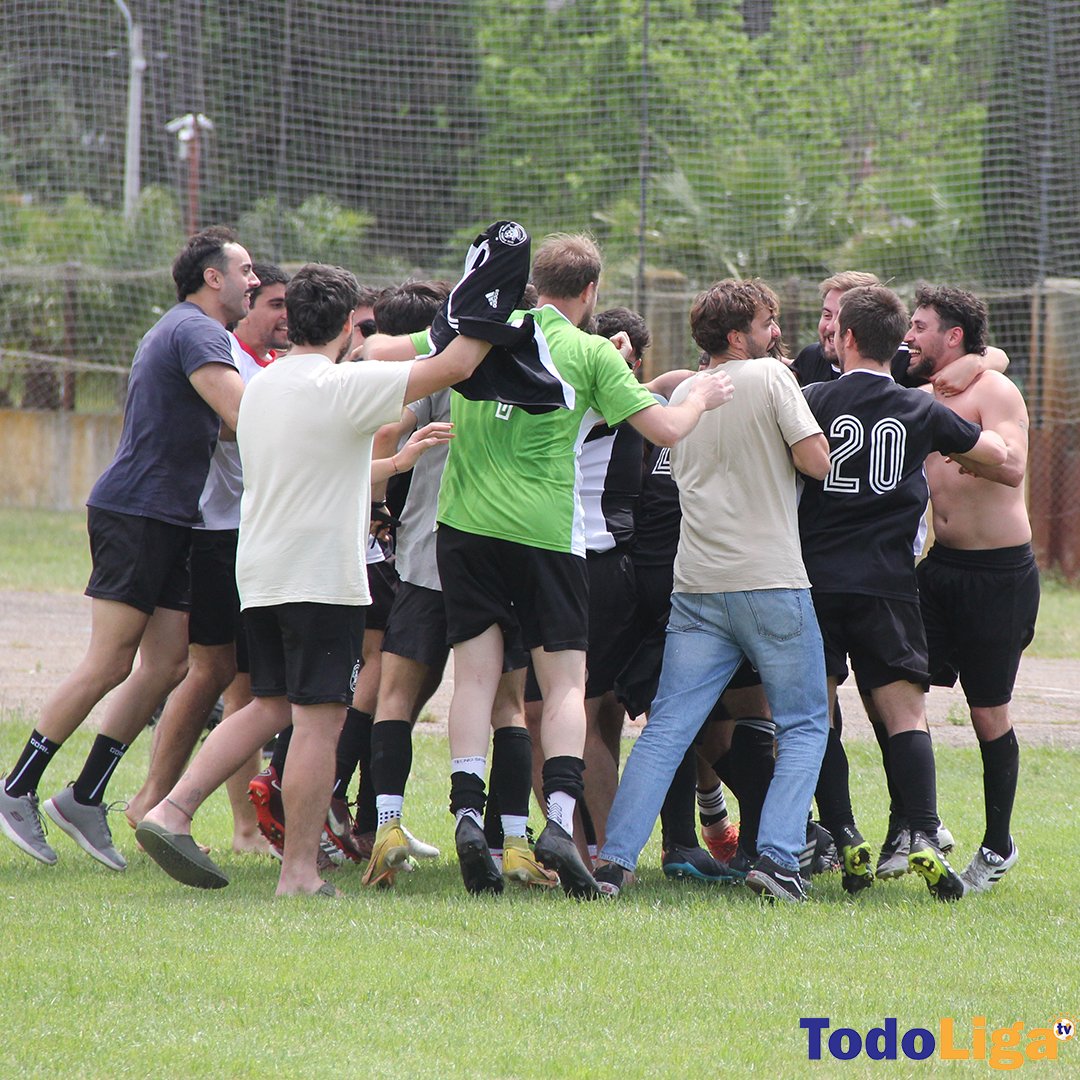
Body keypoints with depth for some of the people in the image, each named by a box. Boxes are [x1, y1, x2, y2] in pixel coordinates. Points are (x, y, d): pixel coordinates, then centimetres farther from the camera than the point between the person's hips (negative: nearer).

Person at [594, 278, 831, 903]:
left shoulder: (685, 394, 13)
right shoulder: (771, 377, -4)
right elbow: (817, 461, -10)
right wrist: (786, 446, 10)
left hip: (698, 586, 5)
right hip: (772, 581, -5)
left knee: (667, 728, 3)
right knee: (805, 724, 7)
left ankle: (615, 858, -6)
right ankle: (778, 856, -8)